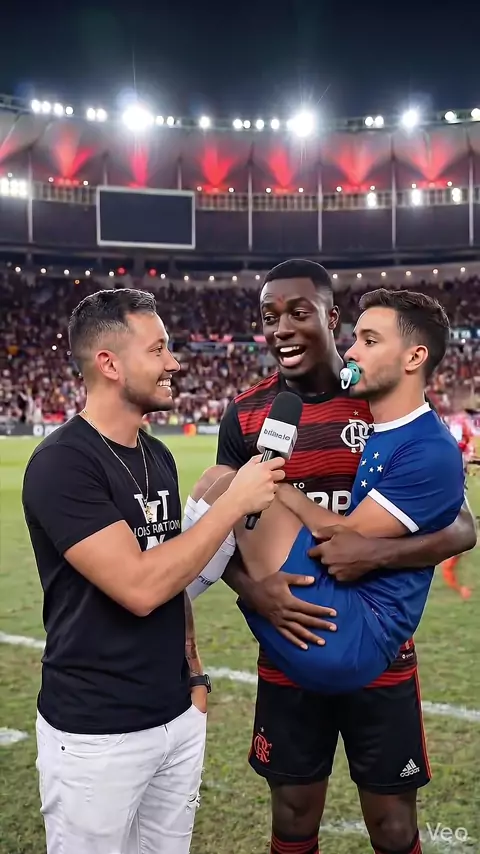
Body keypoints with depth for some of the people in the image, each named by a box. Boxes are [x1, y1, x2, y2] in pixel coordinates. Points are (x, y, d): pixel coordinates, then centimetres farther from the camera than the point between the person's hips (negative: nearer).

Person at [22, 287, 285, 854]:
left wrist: (193, 673, 14)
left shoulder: (158, 457, 6)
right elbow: (139, 587, -26)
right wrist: (236, 500, -21)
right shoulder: (62, 464, -19)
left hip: (177, 719, 7)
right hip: (96, 734, -7)